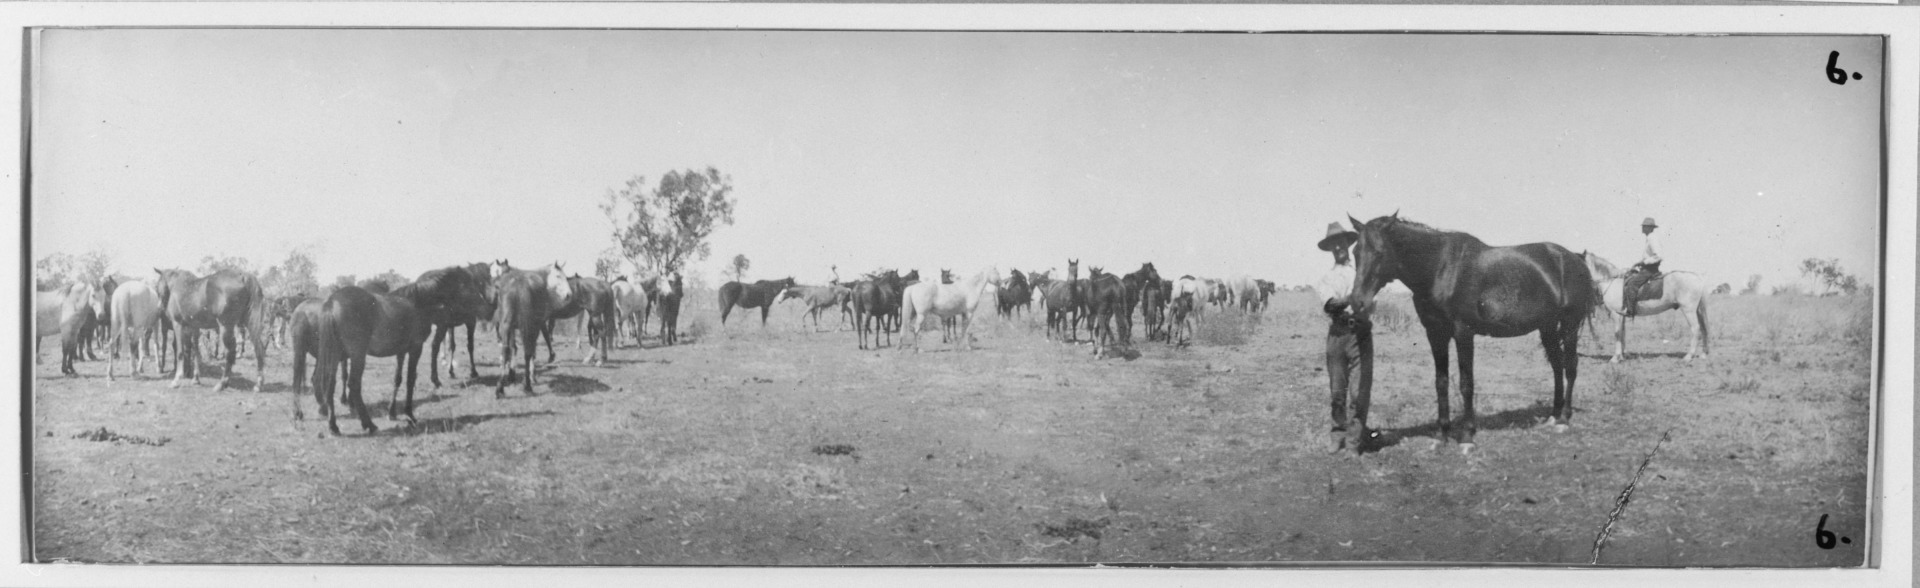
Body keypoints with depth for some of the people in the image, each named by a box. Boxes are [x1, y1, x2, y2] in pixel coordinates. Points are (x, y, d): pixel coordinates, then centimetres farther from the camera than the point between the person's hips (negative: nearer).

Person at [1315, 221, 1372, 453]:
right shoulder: (1327, 278, 14)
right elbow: (1330, 304, -4)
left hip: (1360, 332, -2)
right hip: (1336, 334, 2)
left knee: (1359, 390, -7)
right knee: (1337, 390, 4)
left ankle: (1355, 440, -4)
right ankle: (1338, 435, 15)